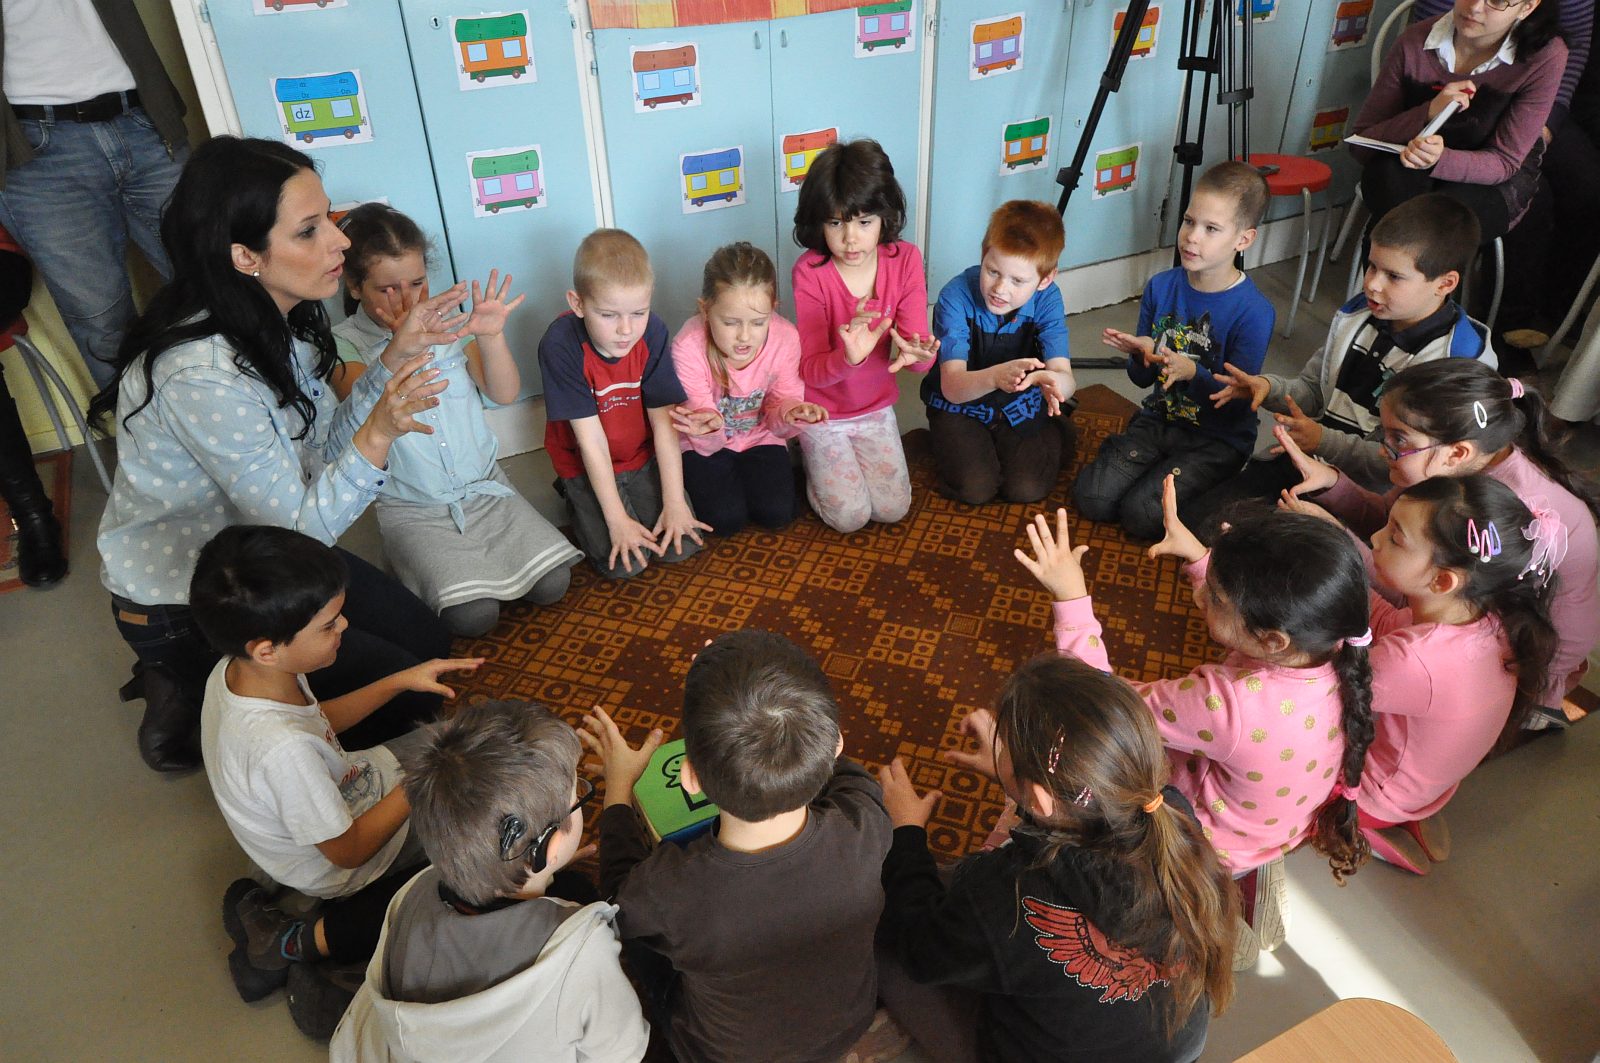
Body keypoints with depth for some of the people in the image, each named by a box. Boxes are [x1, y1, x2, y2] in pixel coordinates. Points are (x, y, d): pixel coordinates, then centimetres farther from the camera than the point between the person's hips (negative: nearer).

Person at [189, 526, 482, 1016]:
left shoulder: (236, 668, -18)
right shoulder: (283, 749, -41)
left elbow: (317, 718, 4)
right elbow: (347, 850, -26)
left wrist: (400, 681, -5)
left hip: (340, 786, 8)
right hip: (339, 869, -7)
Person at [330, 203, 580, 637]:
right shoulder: (344, 345, -8)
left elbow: (505, 394, -6)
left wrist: (492, 336, -25)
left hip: (485, 487, 3)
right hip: (412, 510, -3)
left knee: (552, 585, -12)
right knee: (473, 616, -19)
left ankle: (483, 564, 15)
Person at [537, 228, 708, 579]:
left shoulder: (652, 331, -18)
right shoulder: (560, 344, -27)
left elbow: (664, 421, -14)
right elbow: (591, 438, -24)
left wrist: (675, 501, -16)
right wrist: (617, 518, -21)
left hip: (644, 457, 3)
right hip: (587, 466, -3)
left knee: (683, 545, -9)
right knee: (624, 563, -14)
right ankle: (578, 501, 14)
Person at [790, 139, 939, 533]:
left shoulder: (905, 259, -14)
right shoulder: (809, 271, -22)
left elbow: (921, 356, -16)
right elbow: (810, 370, -24)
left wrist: (916, 353, -42)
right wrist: (849, 357, -46)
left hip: (876, 407, 3)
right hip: (822, 412, -3)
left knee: (893, 509, 0)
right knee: (849, 515, -9)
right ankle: (810, 456, 20)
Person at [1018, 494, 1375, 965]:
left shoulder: (1226, 703, -46)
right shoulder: (1332, 650, -25)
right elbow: (1246, 621, -1)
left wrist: (1071, 597, -32)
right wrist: (1196, 554, -3)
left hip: (1215, 850, -6)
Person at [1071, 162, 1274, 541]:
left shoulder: (1253, 312, -18)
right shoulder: (1161, 287, -3)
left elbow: (1239, 403, -16)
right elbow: (1142, 379, 4)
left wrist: (1192, 372, -33)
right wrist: (1142, 355, -20)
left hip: (1218, 438, -4)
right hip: (1159, 419, 4)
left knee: (1142, 515, -19)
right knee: (1090, 497, -12)